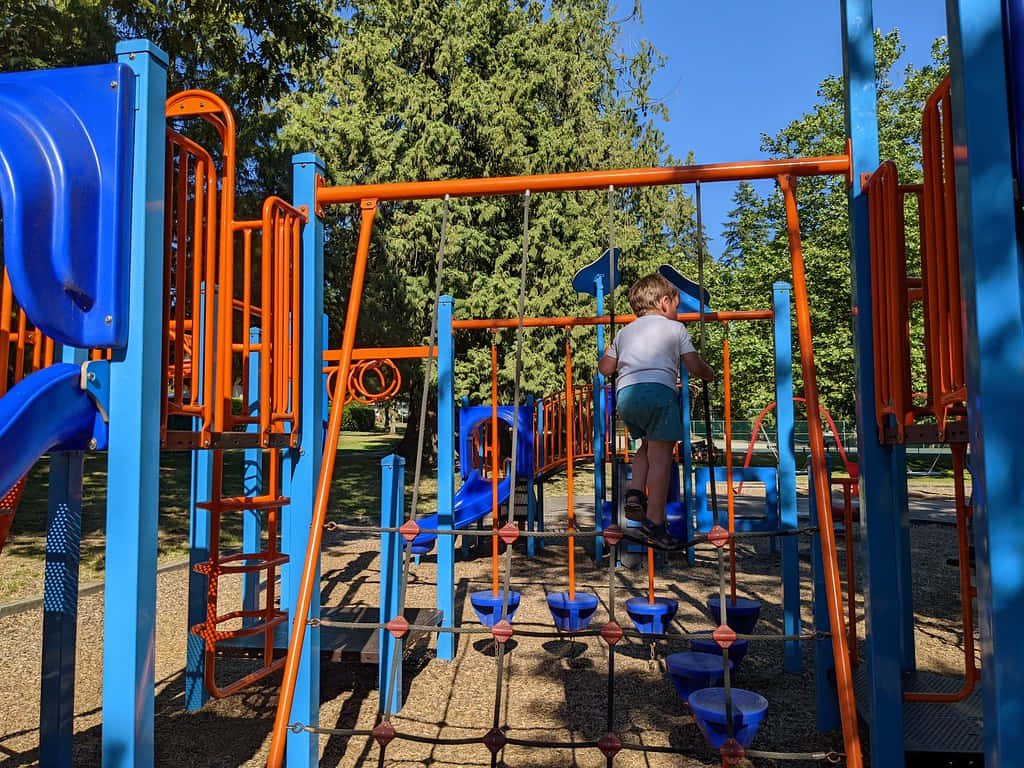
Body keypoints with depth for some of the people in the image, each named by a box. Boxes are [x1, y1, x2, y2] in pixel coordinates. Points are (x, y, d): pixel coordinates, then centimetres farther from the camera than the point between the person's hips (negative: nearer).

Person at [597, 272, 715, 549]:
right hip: (658, 390, -5)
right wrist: (710, 374, 32)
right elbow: (695, 367, 11)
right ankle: (654, 523, -6)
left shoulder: (624, 332, 28)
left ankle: (635, 492, 6)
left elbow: (604, 368, 26)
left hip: (625, 394, 5)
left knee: (648, 446, 25)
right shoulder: (675, 328, 17)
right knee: (660, 457, -3)